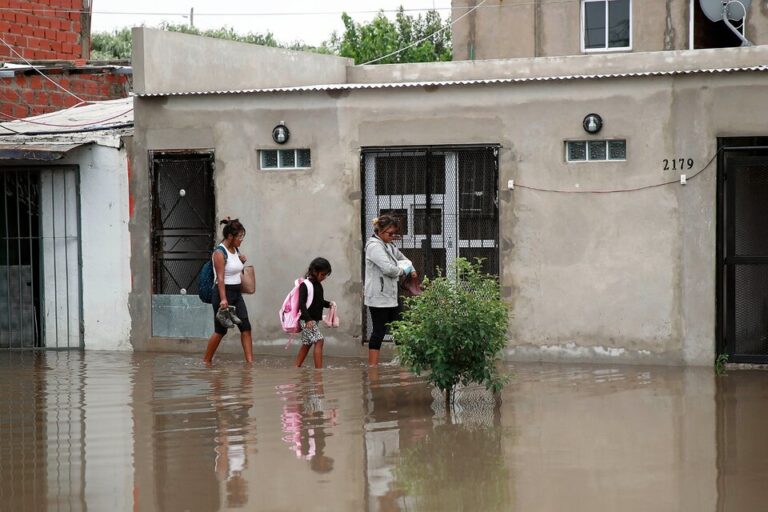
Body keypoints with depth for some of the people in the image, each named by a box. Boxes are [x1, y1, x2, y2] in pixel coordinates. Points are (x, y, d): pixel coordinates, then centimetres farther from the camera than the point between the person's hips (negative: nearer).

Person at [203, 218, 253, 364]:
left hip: (236, 293, 8)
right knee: (220, 330, -1)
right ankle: (206, 361, 13)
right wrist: (223, 299, -27)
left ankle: (249, 360, -4)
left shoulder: (236, 250, 10)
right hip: (223, 292, -8)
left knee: (245, 327, -2)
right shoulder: (220, 253, -15)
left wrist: (242, 261, 5)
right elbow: (220, 278, -21)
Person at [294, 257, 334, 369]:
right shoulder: (305, 285, -14)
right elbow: (301, 303, -20)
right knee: (319, 341, -17)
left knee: (306, 344, 13)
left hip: (315, 320, 9)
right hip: (306, 320, -9)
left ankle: (296, 368, 21)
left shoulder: (319, 285, 12)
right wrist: (308, 319, -28)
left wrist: (328, 304, 5)